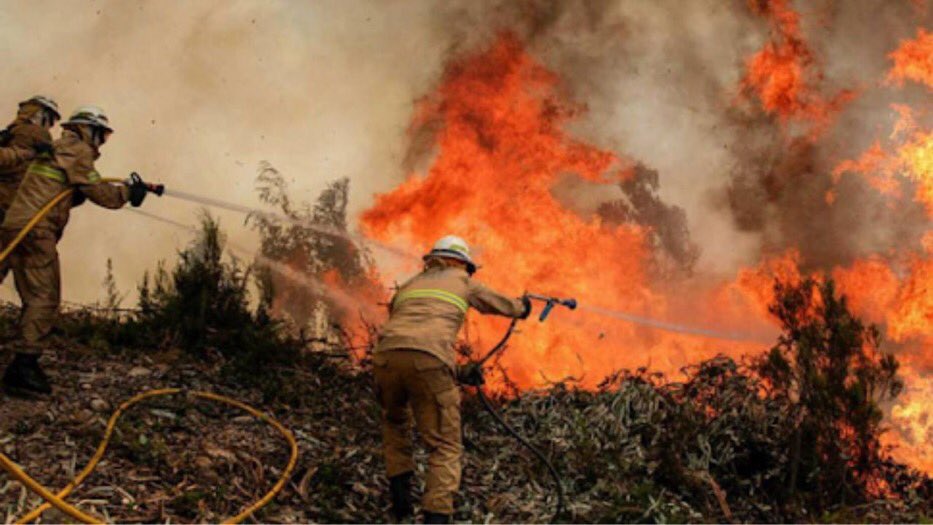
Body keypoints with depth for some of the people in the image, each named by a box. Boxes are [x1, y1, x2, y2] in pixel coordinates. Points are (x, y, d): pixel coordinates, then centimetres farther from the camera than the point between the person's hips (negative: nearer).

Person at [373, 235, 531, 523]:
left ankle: (400, 490, 23)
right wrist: (522, 307, 63)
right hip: (429, 359, -4)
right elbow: (501, 304, 40)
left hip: (386, 355, 4)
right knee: (445, 447, 4)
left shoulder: (409, 285, 33)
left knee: (395, 422, 33)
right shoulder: (462, 282, 26)